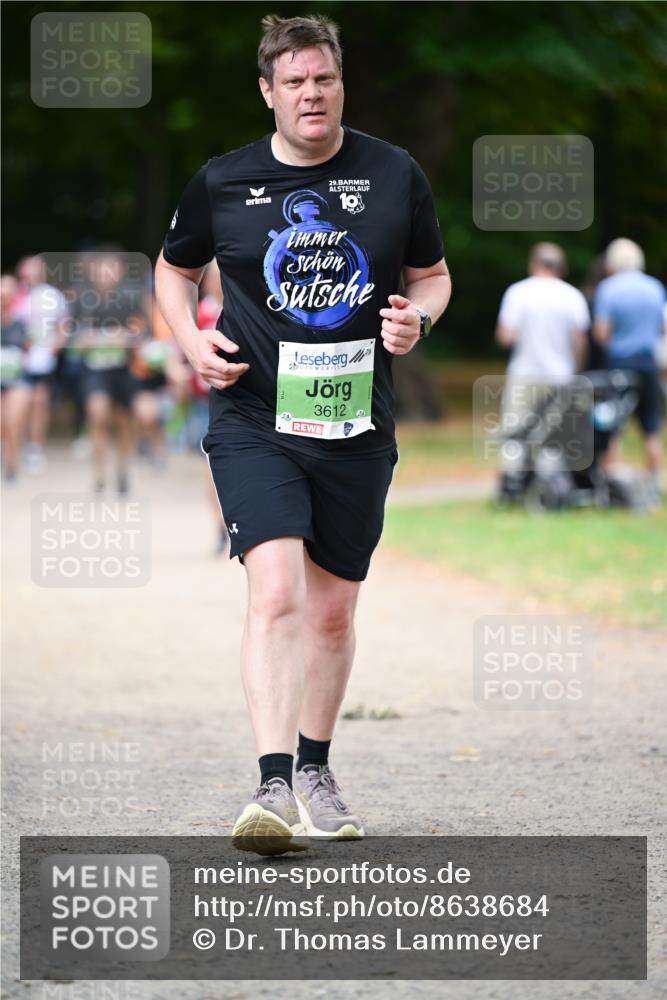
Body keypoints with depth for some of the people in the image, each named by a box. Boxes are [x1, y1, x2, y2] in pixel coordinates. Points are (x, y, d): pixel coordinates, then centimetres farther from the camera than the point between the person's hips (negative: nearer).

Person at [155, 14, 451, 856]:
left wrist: (418, 315, -7)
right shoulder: (222, 183, 1)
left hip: (357, 426, 2)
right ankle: (273, 787, -24)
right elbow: (175, 269, 17)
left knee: (333, 608, 12)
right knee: (277, 591, -20)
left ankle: (315, 771, 31)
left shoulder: (394, 176, 3)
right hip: (254, 420, -2)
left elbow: (432, 274, 15)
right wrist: (192, 342, -1)